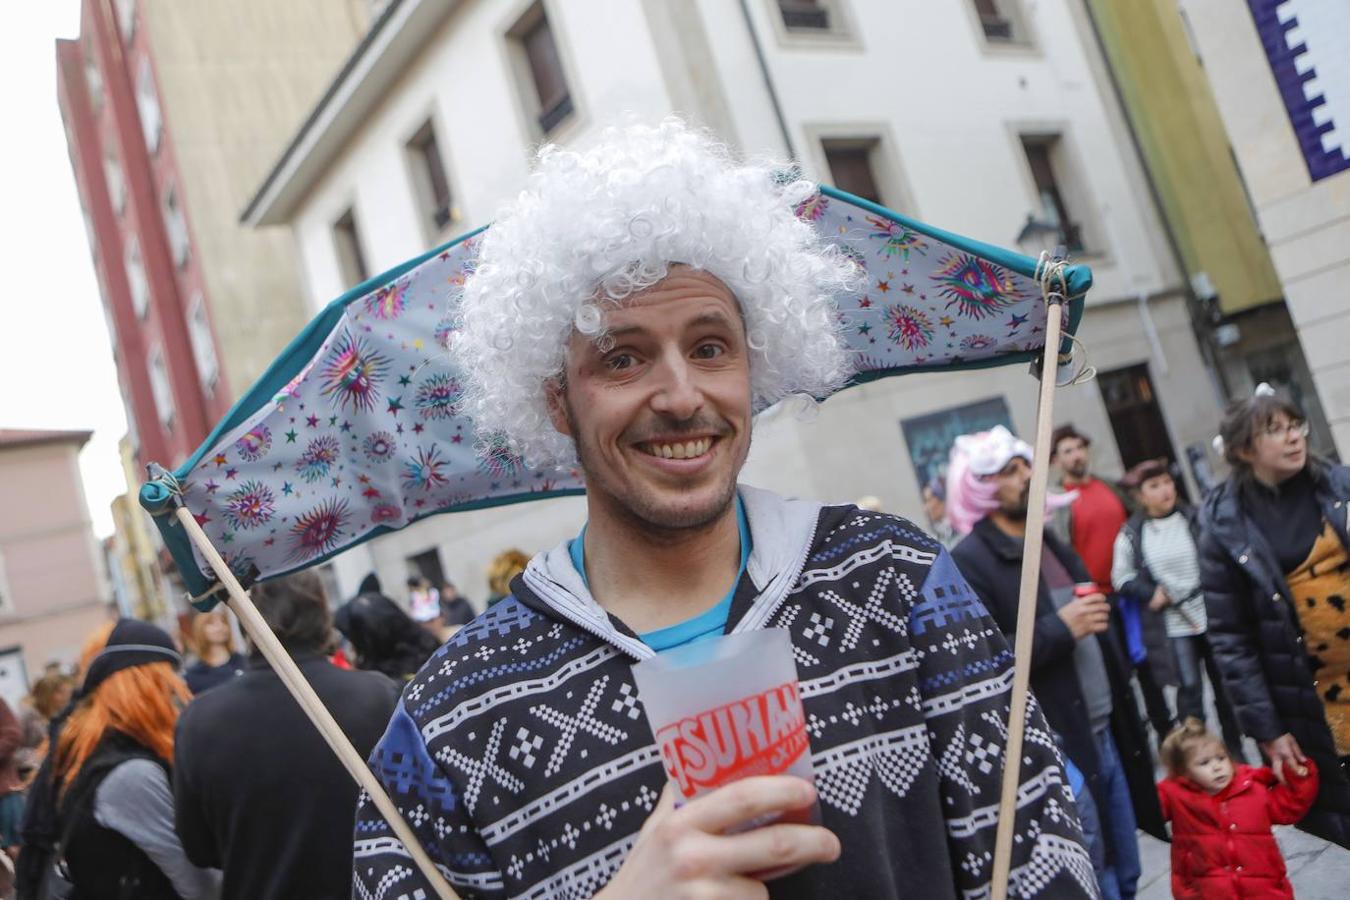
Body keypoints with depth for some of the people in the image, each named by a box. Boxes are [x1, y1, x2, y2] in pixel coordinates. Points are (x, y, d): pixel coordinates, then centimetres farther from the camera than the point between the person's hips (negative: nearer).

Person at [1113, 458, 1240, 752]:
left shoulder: (1195, 519, -3)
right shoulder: (1131, 534, -3)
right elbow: (1121, 578, 2)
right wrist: (1150, 594, -11)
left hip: (1212, 616, 1)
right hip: (1172, 625, -1)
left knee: (1225, 685, 11)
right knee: (1190, 687, -5)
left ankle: (1236, 753, 28)